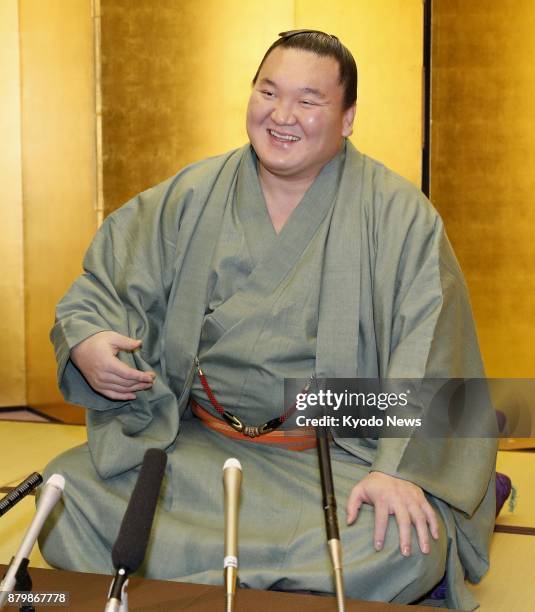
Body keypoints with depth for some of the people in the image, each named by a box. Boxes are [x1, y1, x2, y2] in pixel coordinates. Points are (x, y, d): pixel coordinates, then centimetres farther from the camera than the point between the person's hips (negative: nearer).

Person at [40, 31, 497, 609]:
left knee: (405, 552, -30)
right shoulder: (190, 198, 7)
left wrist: (402, 469, -24)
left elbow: (428, 353, -12)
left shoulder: (399, 215, -4)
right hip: (194, 445, 2)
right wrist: (86, 340, -12)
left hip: (339, 455, -1)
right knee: (66, 489, -17)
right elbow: (104, 279, 11)